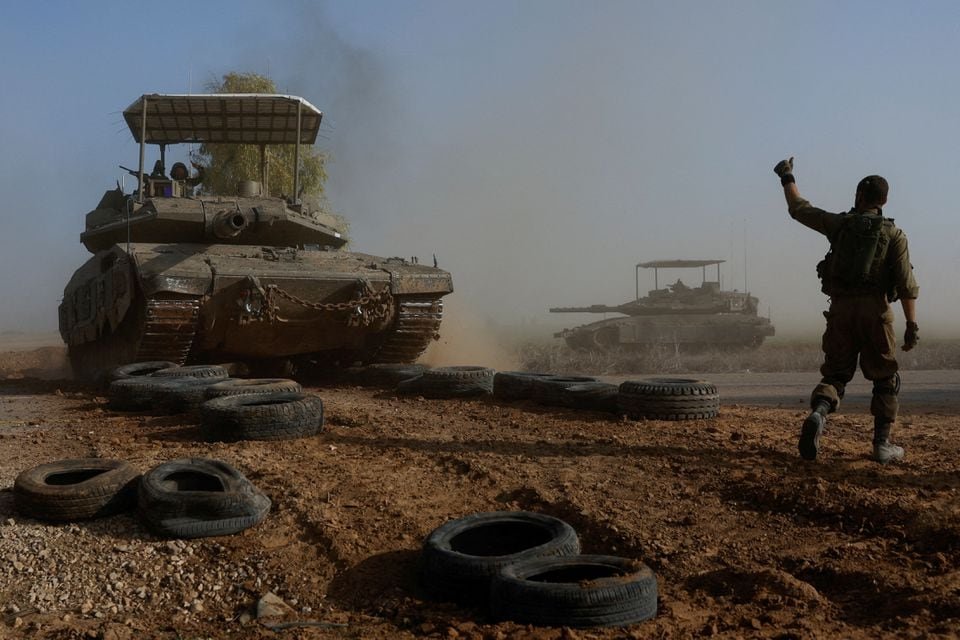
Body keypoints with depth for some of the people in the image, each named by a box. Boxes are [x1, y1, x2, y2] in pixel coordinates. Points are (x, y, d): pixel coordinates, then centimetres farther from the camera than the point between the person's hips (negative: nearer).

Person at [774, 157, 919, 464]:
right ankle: (883, 444, 12)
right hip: (875, 311, -1)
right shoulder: (893, 233, 1)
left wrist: (787, 178, 31)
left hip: (840, 309, 2)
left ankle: (818, 414, -22)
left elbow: (799, 209, 16)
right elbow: (907, 284, -6)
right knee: (885, 379, 13)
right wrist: (912, 326, -4)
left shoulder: (840, 223, 5)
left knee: (835, 373, 9)